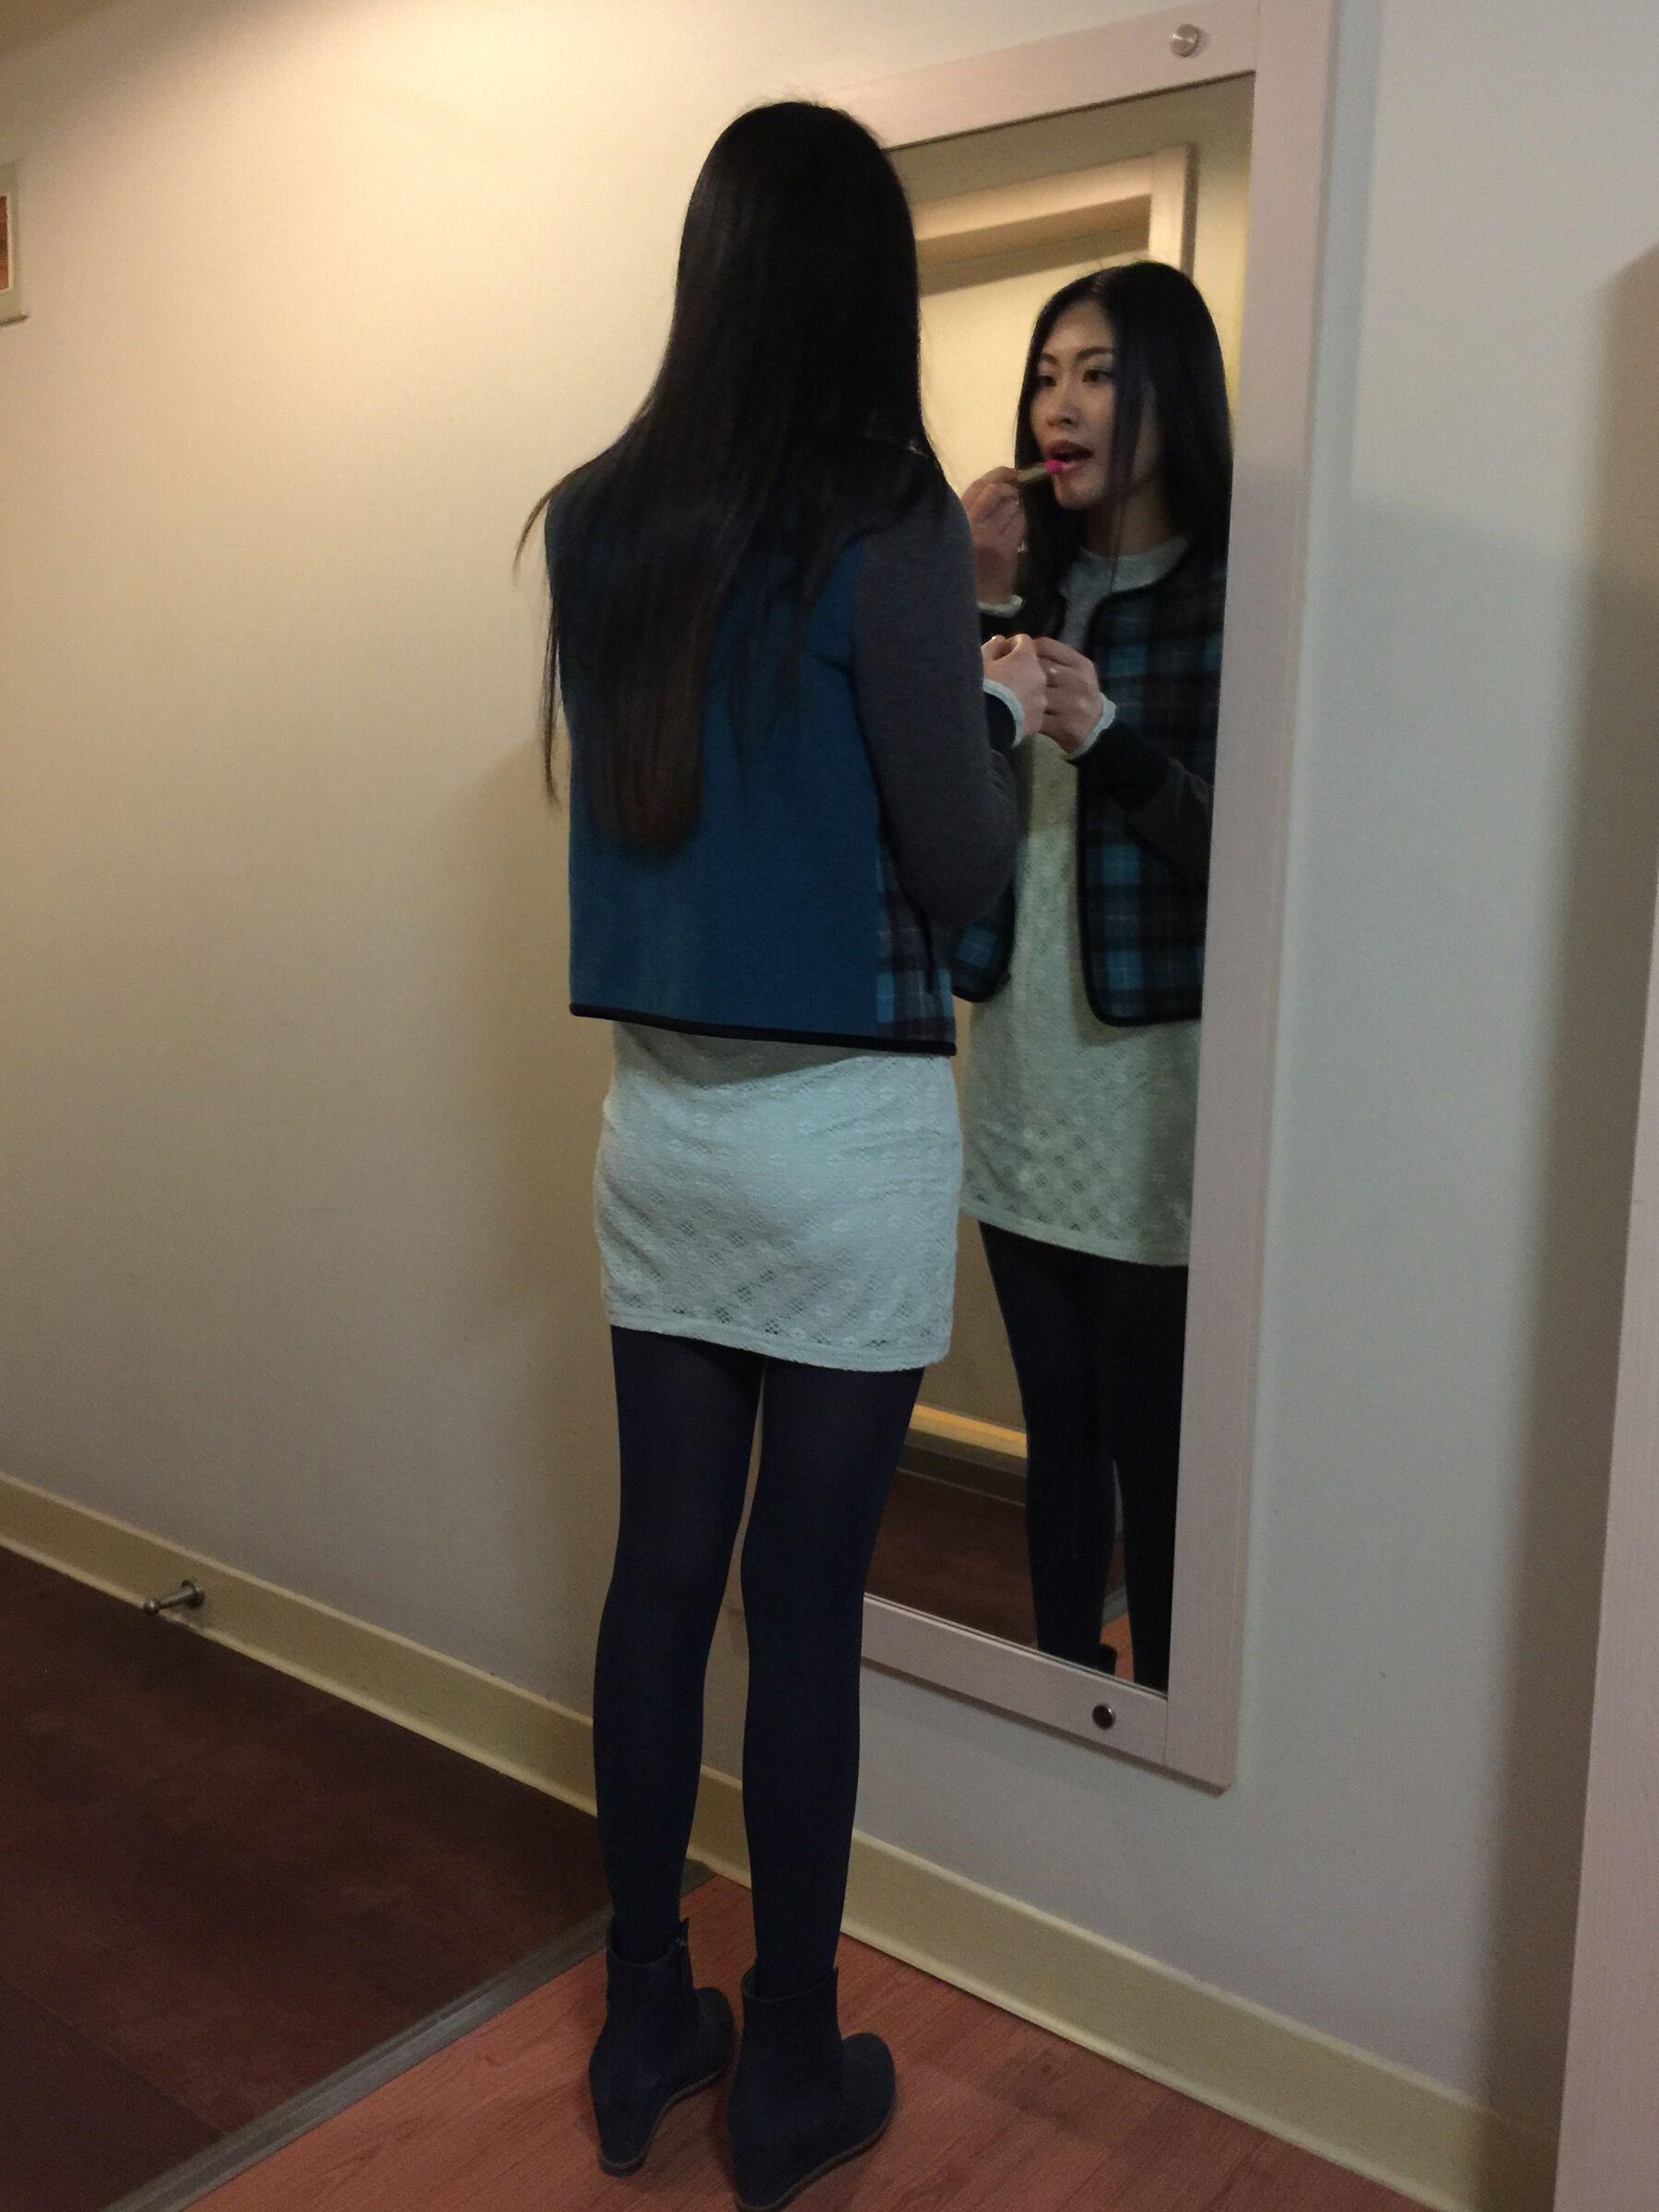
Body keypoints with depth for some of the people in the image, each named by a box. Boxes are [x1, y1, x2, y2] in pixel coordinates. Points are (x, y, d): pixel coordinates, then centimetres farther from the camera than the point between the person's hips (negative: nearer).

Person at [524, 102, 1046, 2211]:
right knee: (804, 1601, 6)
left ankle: (641, 2028, 31)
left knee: (659, 1569, 14)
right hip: (847, 1133, -5)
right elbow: (963, 877, -10)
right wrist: (994, 706, 8)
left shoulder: (597, 522, 4)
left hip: (660, 1114, 5)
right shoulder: (886, 529, -12)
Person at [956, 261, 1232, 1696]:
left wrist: (1106, 739, -23)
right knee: (1057, 1432, 14)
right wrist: (977, 603, -5)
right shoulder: (1032, 584, 11)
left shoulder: (1235, 594, -4)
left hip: (1154, 1078, -5)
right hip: (1023, 1067, 5)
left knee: (1153, 1451, 2)